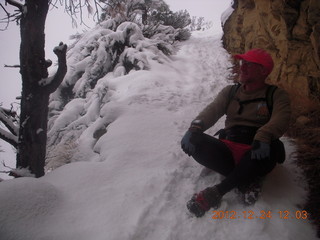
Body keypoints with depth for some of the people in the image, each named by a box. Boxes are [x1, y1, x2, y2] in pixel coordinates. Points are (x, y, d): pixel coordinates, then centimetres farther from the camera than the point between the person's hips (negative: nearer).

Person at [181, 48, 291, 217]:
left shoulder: (276, 95, 5)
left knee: (272, 148, -38)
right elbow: (212, 110, -2)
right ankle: (246, 180, -16)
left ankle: (217, 191, -26)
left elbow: (281, 118, -16)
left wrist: (263, 137, -38)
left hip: (256, 154, -2)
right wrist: (195, 127, -24)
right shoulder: (230, 91, 15)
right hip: (228, 150, 3)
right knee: (195, 142, -25)